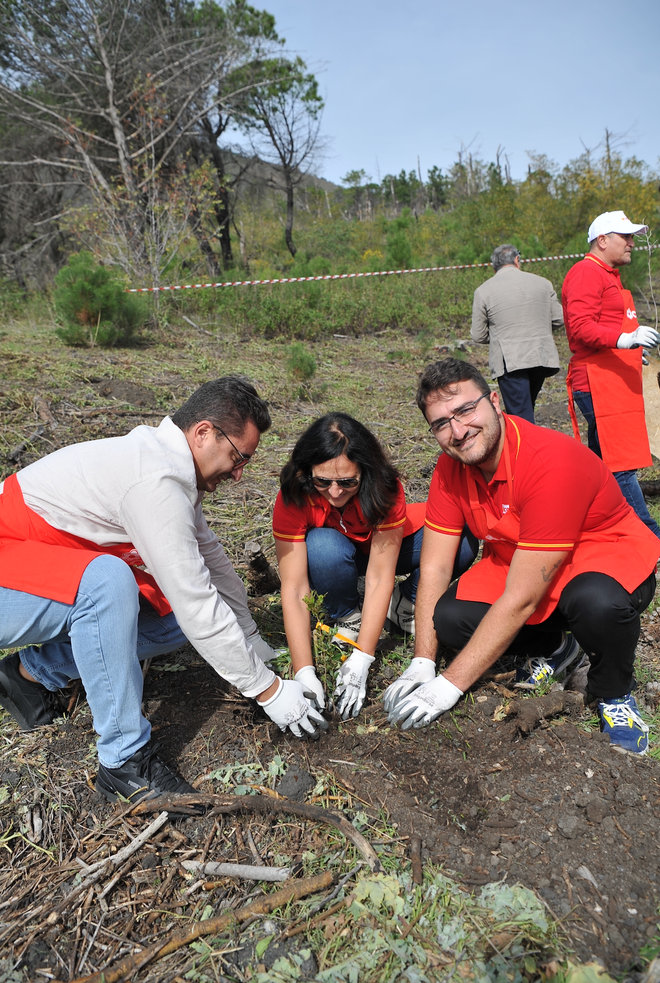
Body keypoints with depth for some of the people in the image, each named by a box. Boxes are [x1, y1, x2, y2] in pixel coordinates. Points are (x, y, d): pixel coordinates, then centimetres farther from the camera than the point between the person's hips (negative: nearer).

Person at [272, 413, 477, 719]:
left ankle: (403, 603, -1)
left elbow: (379, 579, -32)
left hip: (386, 548, 1)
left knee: (462, 539, -26)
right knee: (323, 547, -38)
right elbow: (293, 591, -31)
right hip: (335, 560, 0)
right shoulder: (293, 499, -30)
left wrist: (360, 661, -37)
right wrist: (304, 674, -38)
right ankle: (347, 617, -8)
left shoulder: (385, 488, -31)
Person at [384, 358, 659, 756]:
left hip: (607, 557, -5)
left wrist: (450, 685, -30)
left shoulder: (552, 462, -33)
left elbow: (521, 598, -33)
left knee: (596, 602, -40)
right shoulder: (451, 468, -12)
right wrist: (422, 664, -17)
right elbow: (434, 568, -9)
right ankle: (554, 645, 10)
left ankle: (613, 693, -5)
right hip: (517, 562, 6)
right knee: (448, 617, -19)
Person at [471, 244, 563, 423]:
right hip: (542, 358, 4)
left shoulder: (483, 291, -2)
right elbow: (559, 319, 10)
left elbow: (478, 336, 1)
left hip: (509, 363, -4)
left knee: (521, 418, -3)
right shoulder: (542, 283, 6)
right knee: (526, 409, 20)